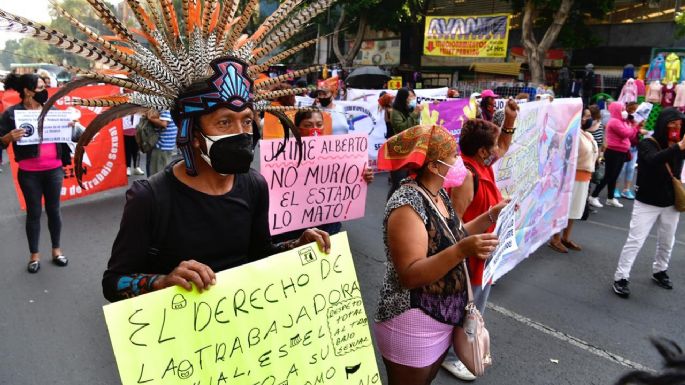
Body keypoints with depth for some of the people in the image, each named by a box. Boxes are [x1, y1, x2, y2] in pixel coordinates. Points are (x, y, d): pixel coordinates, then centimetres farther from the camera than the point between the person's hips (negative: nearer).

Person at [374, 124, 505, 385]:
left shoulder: (439, 194, 2)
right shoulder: (407, 205, -26)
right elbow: (409, 276, -29)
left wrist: (490, 217, 5)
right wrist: (461, 251, -38)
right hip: (412, 327, -8)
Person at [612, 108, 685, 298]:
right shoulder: (647, 144, -13)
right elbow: (653, 160, -33)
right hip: (647, 203, -5)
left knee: (666, 242, 17)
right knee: (635, 241, -5)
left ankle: (659, 271, 38)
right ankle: (620, 278, 2)